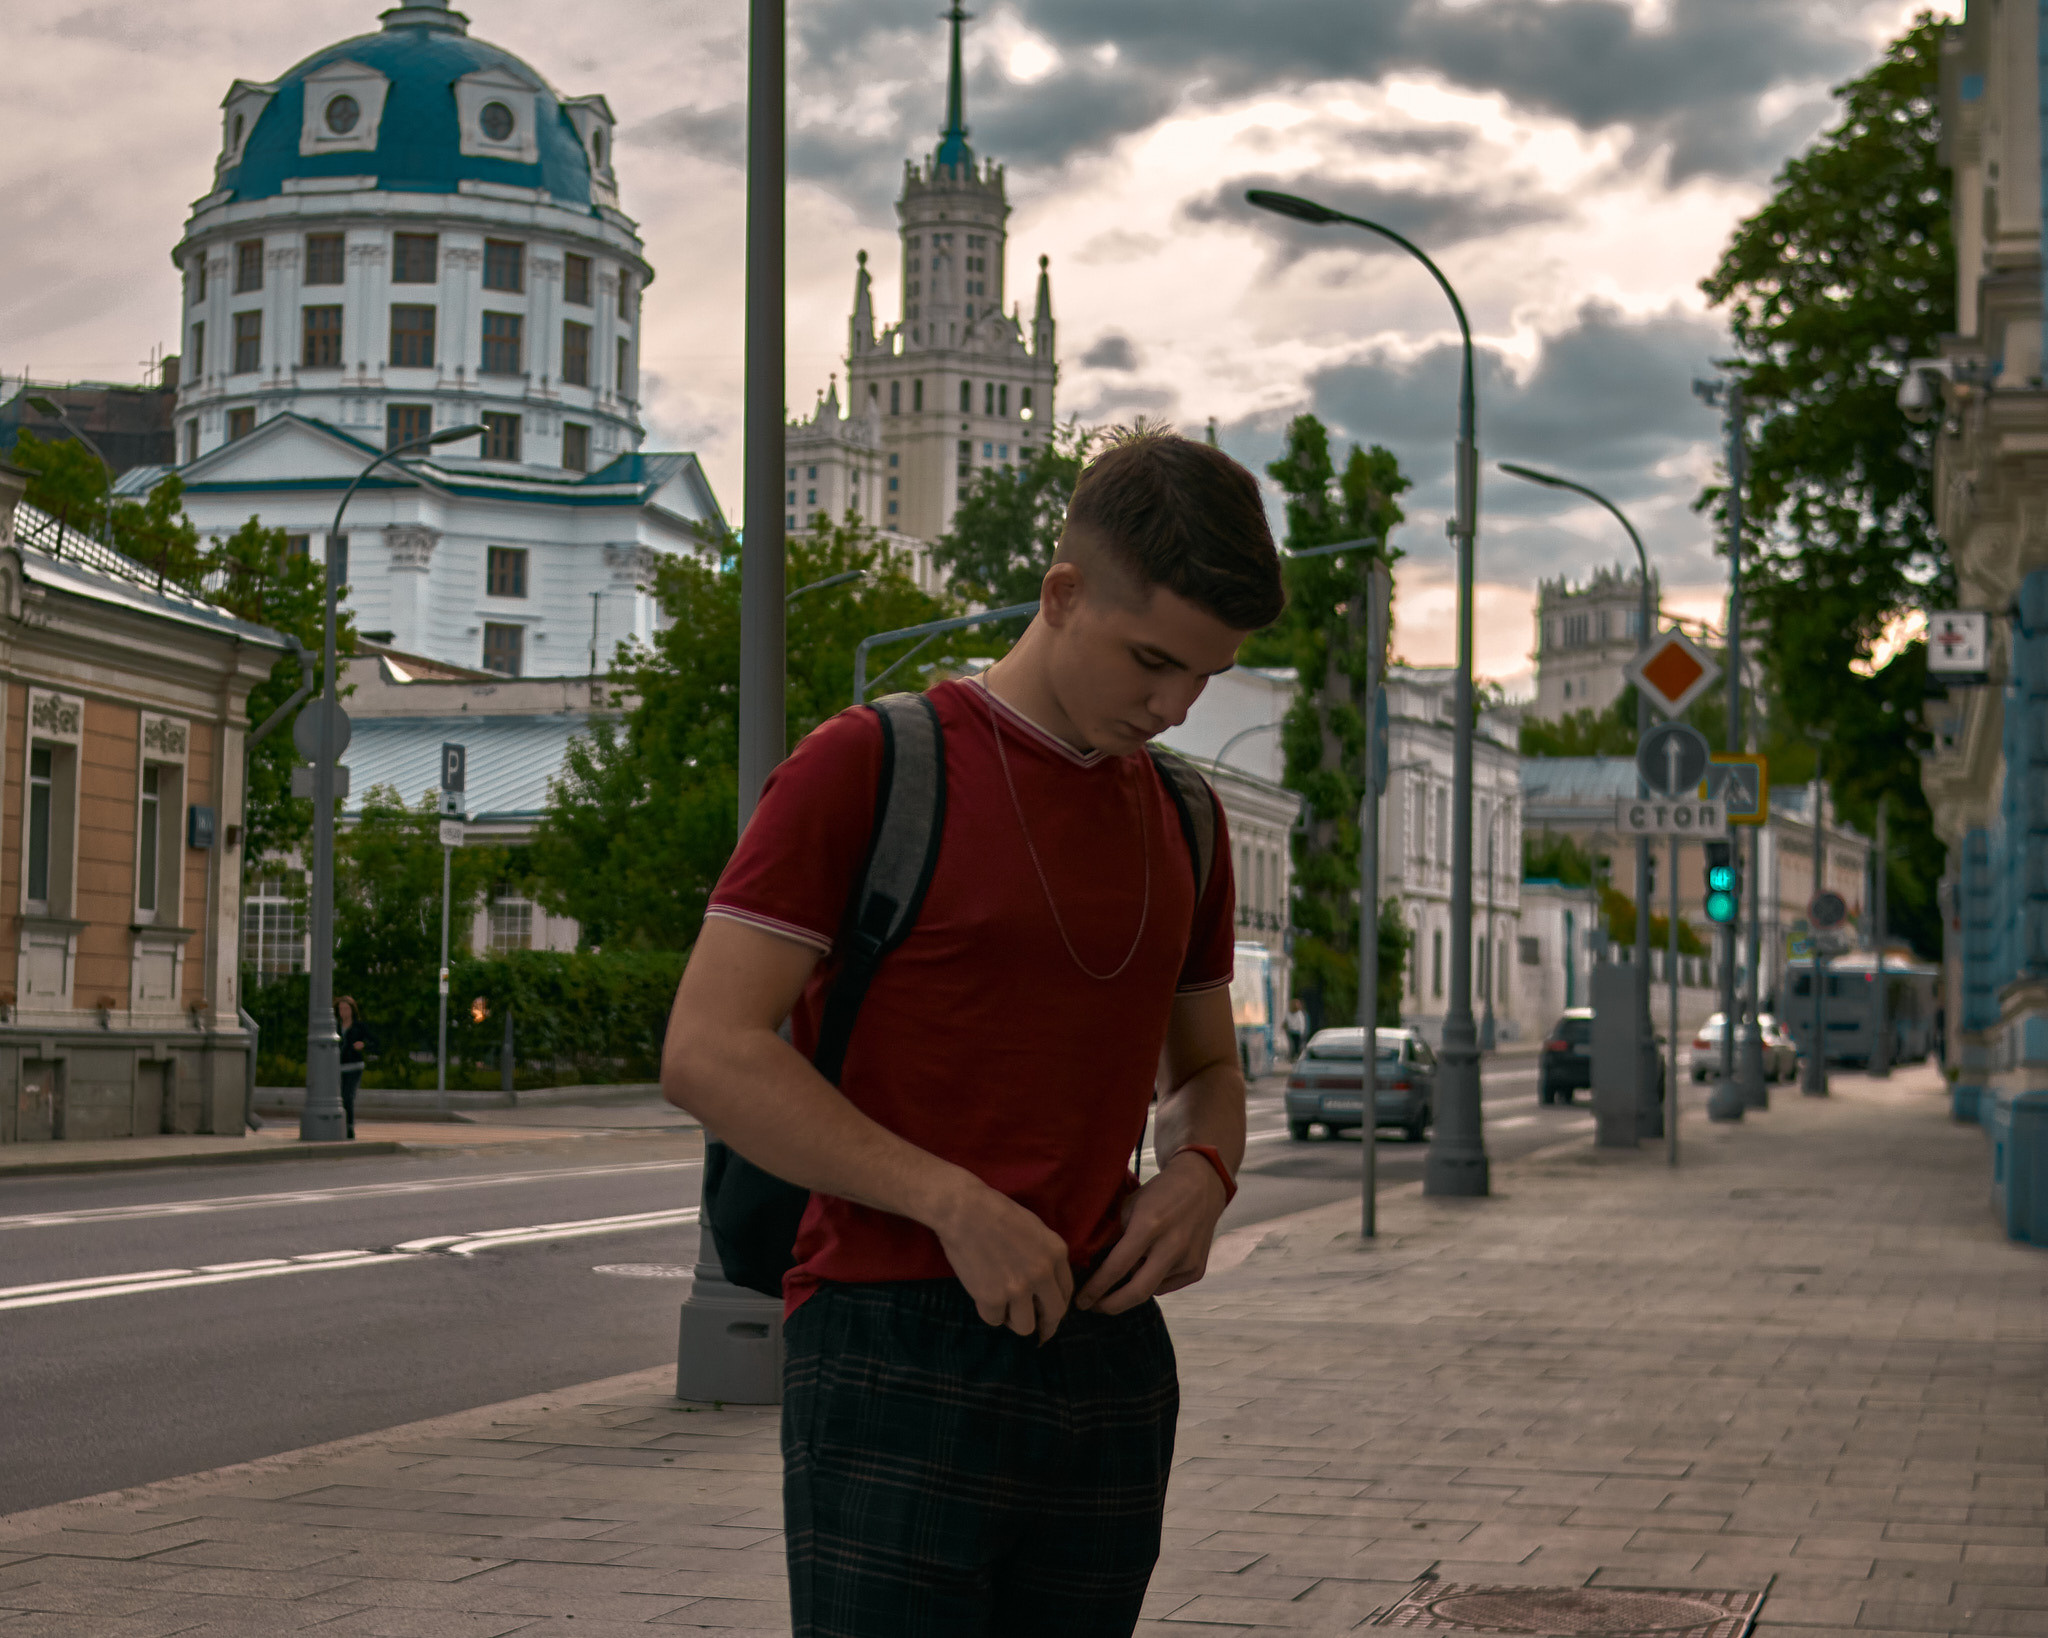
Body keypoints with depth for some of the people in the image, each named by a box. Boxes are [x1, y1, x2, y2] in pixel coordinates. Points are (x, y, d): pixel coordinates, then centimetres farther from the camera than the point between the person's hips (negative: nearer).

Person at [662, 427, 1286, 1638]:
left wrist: (1202, 1179, 0)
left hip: (1107, 1358, 6)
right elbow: (707, 1054, -11)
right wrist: (958, 1205, -18)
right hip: (897, 1358, -6)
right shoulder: (866, 767, -5)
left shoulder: (1180, 822, 14)